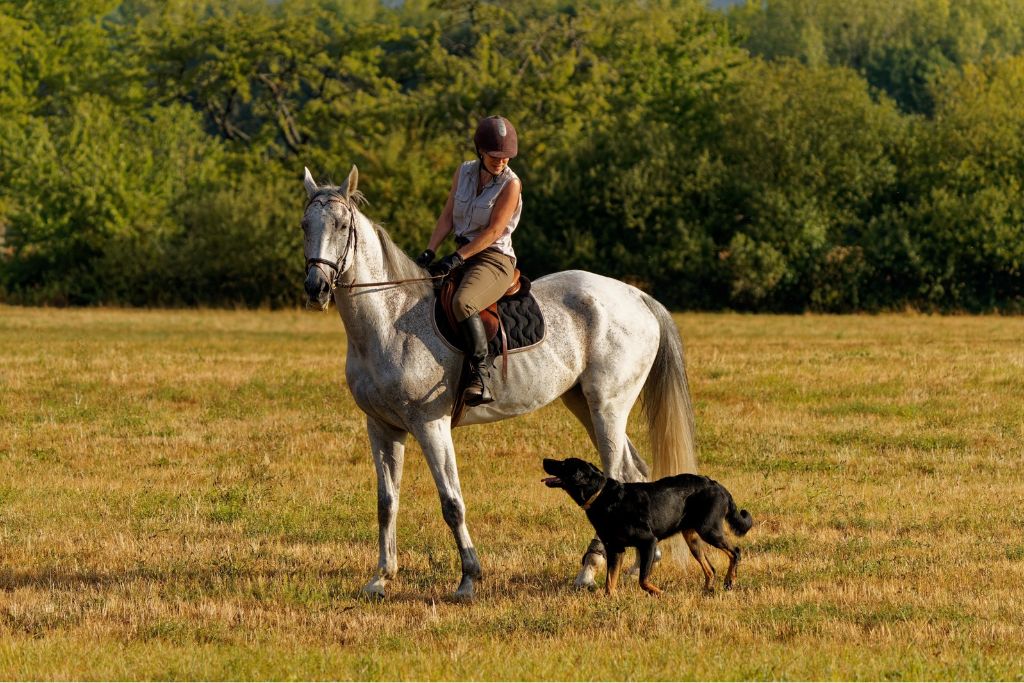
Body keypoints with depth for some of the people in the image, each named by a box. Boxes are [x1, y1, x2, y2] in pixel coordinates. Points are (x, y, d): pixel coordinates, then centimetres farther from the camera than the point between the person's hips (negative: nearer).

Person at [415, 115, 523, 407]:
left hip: (495, 260, -8)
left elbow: (493, 232, -15)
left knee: (462, 302, -36)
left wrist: (457, 258, -20)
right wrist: (429, 252, -2)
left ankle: (481, 377, -39)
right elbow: (447, 217, 10)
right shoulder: (464, 173, 8)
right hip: (462, 257, 8)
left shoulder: (510, 184, -10)